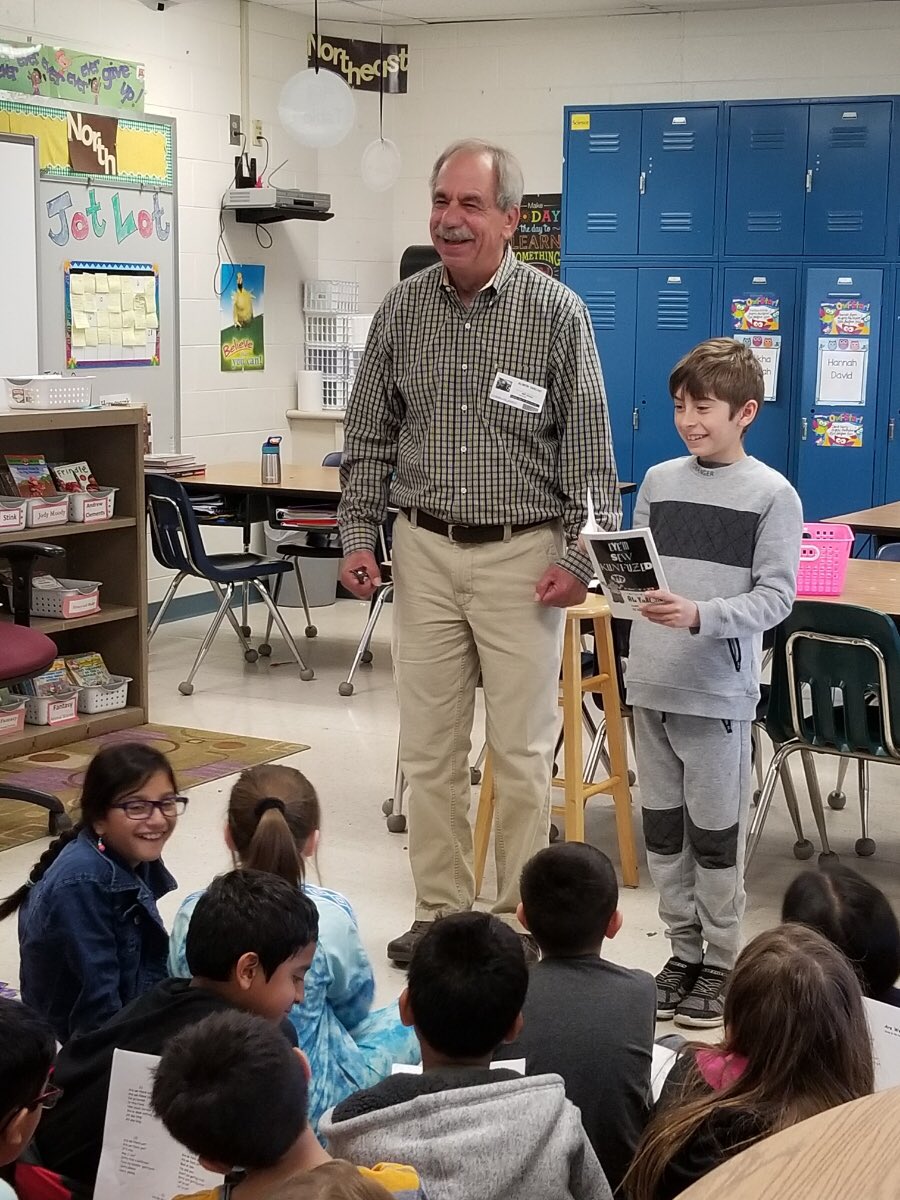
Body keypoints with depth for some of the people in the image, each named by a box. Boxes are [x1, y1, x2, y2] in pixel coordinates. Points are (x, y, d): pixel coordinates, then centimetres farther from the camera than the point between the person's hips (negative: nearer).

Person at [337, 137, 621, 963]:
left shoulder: (557, 312, -6)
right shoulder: (403, 309, 4)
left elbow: (589, 445, -5)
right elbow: (371, 434, 11)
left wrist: (580, 555, -9)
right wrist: (359, 535, 4)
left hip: (522, 554, -3)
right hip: (426, 549, 3)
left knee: (522, 749, 4)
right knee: (429, 744, 8)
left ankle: (521, 918, 17)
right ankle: (441, 909, 21)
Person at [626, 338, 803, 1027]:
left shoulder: (772, 495, -6)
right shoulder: (659, 480, 8)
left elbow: (776, 596, -10)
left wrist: (699, 615, -22)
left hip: (719, 692, -4)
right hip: (652, 684, 5)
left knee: (716, 832, 4)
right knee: (663, 826, 11)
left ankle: (721, 962, 18)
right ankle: (684, 951, 25)